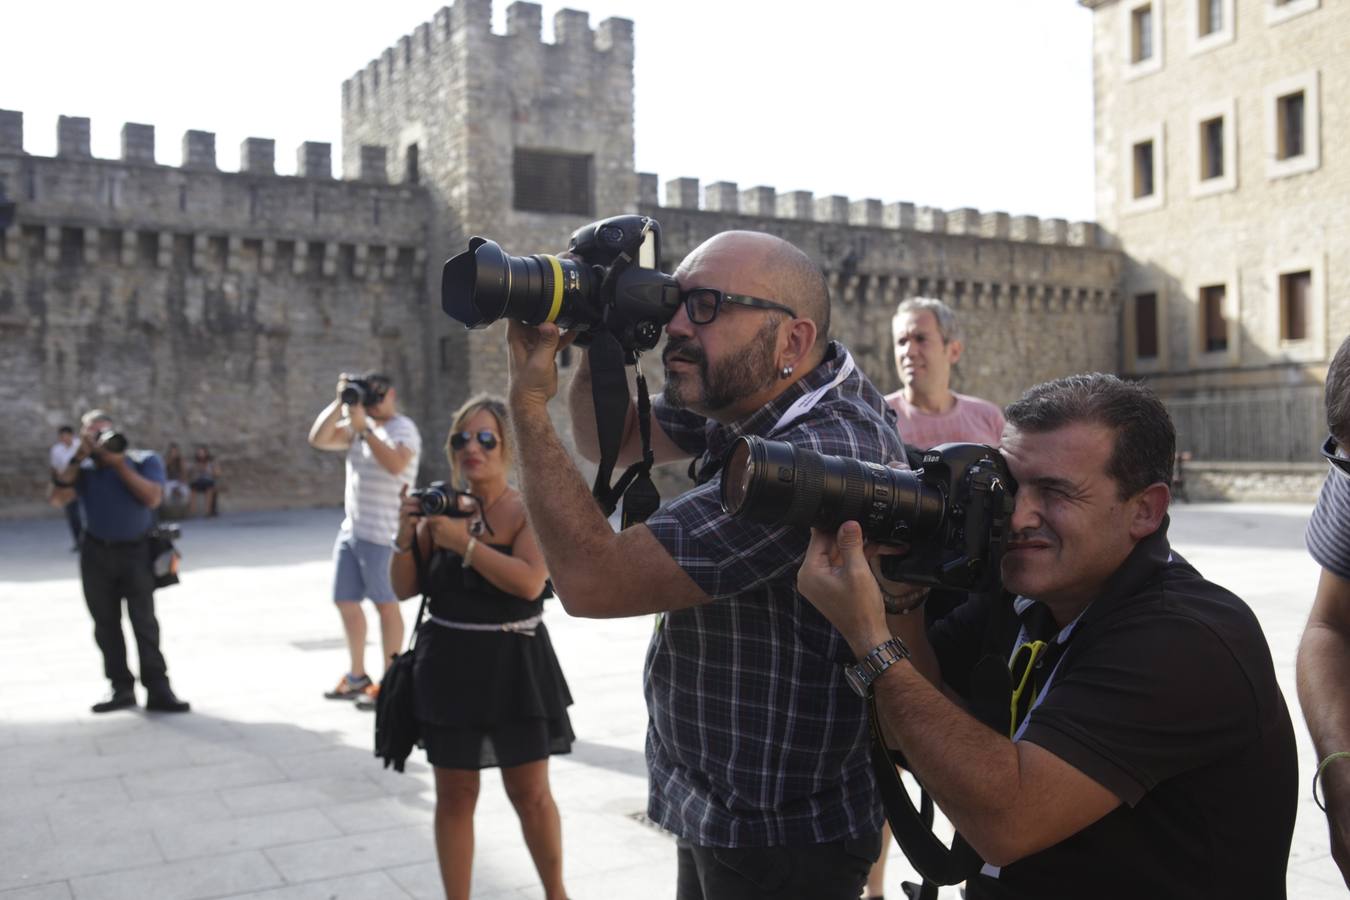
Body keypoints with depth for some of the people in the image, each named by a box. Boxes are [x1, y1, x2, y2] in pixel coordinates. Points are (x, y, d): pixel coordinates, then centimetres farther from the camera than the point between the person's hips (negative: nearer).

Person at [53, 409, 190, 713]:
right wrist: (79, 456, -16)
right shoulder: (83, 467, 3)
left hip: (136, 551, -3)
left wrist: (119, 464, -18)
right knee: (106, 623, 5)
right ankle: (121, 687, 13)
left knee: (144, 622, -4)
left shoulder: (145, 460, -3)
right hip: (96, 552, 3)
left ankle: (158, 689, -4)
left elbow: (152, 498, -17)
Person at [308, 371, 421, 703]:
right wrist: (340, 402, -3)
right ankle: (357, 675, 24)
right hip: (350, 528, 8)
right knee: (345, 599, 11)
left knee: (385, 603, -2)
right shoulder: (358, 425, 15)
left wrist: (364, 429, -25)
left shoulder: (402, 428, -9)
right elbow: (319, 439, 5)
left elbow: (395, 464, -27)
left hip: (381, 532, -8)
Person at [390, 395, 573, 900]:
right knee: (454, 794, 10)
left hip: (513, 665, -3)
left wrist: (465, 543, -25)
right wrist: (406, 537, -12)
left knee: (530, 793, 8)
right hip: (449, 665, 3)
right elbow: (404, 589, 4)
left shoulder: (529, 511, -7)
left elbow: (529, 582, -24)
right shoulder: (442, 509, 3)